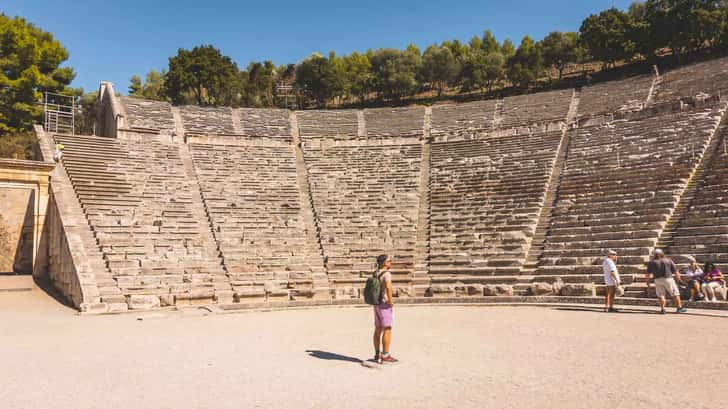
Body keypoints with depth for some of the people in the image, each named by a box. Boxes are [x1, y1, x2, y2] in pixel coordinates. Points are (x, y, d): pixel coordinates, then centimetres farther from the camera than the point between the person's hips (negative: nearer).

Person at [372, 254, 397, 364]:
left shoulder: (376, 273, 10)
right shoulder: (387, 274, -19)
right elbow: (388, 287, -36)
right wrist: (390, 300, -23)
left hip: (377, 304, 9)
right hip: (385, 305, -9)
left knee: (378, 330, 13)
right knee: (387, 331, -2)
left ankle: (377, 355, 18)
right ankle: (385, 356, 1)